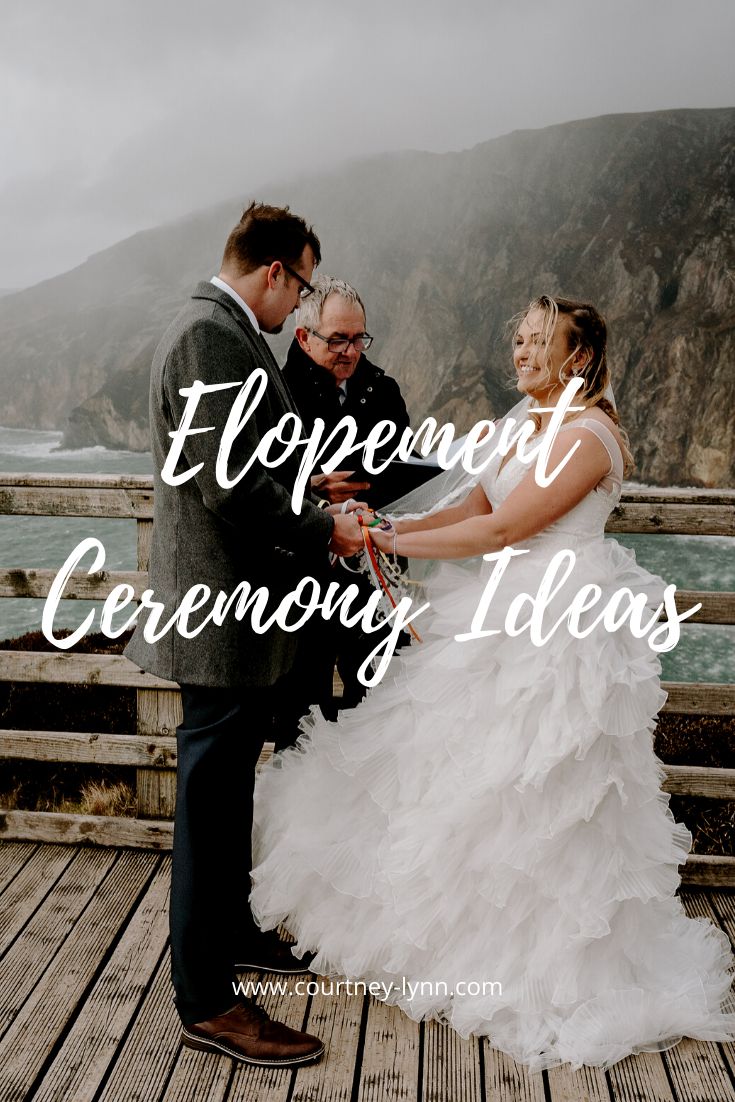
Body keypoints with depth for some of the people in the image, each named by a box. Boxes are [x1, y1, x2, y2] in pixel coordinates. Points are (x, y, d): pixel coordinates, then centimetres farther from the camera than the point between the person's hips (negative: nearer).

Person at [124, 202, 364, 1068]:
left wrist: (312, 512, 14)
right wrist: (321, 532, -12)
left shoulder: (217, 329, 15)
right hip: (225, 606, -11)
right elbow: (233, 483, -25)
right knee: (210, 796, 0)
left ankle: (230, 932, 40)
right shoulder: (213, 334, -18)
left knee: (226, 790, 22)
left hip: (230, 605, 11)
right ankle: (207, 1002, 15)